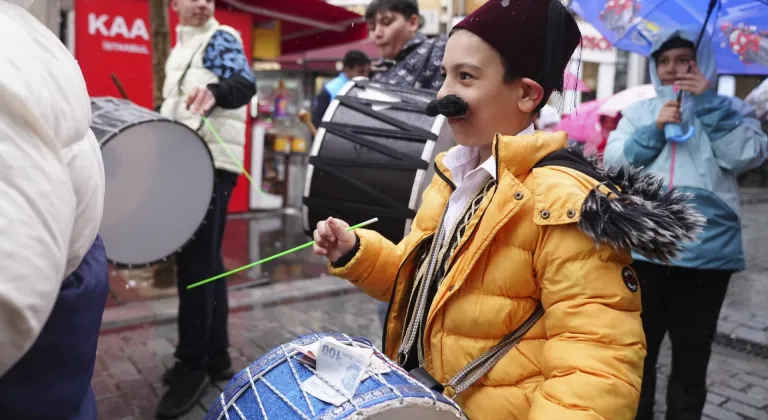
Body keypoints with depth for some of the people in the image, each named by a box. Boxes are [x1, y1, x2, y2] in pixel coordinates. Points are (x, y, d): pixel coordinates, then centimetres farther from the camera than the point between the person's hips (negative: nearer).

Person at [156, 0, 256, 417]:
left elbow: (245, 83, -22)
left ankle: (193, 367, -1)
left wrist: (214, 91, -41)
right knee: (204, 261, 12)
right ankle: (215, 356, 22)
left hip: (210, 163, -9)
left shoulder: (220, 38, -3)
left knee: (196, 264, -10)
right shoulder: (179, 50, 22)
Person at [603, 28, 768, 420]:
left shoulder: (729, 109, 8)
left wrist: (707, 102, -10)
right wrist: (654, 130, -12)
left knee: (691, 356, 11)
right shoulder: (638, 111, 11)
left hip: (706, 250, -1)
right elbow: (613, 161, 1)